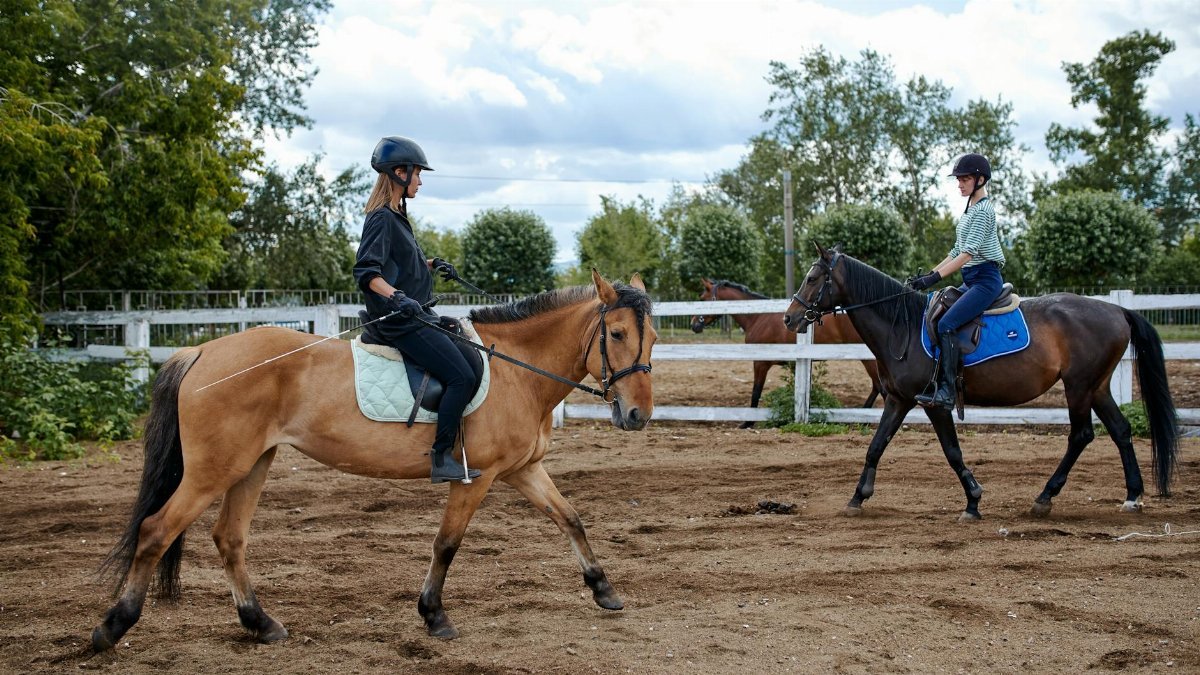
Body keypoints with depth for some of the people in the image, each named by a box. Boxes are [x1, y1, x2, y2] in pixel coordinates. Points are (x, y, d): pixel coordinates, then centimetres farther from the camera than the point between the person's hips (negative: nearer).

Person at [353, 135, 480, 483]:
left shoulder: (397, 216, 15)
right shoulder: (382, 219, -15)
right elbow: (367, 271, -26)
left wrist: (432, 264, 22)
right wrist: (397, 297, -39)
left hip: (416, 316, 11)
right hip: (401, 321, -11)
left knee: (472, 359, 19)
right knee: (462, 376, -19)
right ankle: (441, 458, -16)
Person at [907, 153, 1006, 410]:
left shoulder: (983, 210, -11)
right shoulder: (969, 210, 19)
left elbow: (968, 252, -21)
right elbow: (957, 252, 22)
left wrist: (935, 278, -26)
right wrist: (929, 274, 12)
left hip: (985, 279, -10)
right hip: (970, 280, 10)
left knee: (946, 324, -25)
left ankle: (946, 390, -30)